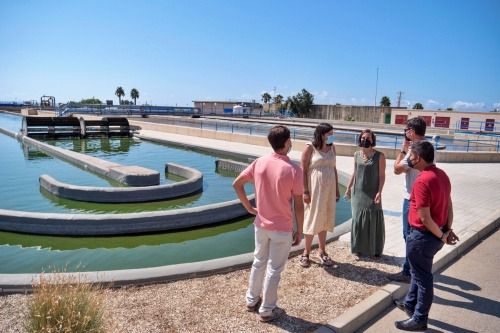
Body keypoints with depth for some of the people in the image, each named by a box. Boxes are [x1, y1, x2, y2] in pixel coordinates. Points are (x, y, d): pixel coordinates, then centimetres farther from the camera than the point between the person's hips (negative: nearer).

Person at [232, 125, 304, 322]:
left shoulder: (259, 163, -5)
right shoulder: (293, 170, -18)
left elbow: (237, 184, 1)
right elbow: (298, 206, -13)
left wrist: (249, 207, 9)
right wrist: (299, 231, -1)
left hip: (261, 225, 5)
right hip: (282, 229, -5)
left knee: (258, 262, 22)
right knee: (274, 270, 10)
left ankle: (252, 300, 37)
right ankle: (267, 310, 24)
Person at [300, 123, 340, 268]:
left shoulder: (332, 147, 6)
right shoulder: (310, 148, -10)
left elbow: (334, 169, 11)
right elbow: (303, 170, -11)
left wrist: (337, 189, 10)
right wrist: (305, 191, -16)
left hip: (328, 189, 5)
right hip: (314, 189, -5)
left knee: (324, 219, 13)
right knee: (312, 219, 3)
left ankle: (322, 252, 26)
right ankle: (306, 253, 17)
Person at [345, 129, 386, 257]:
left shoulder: (379, 156, -8)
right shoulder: (357, 154, 4)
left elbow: (382, 175, -8)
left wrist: (379, 192, -15)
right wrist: (349, 187, 11)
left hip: (372, 193, -4)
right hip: (358, 192, 4)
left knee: (373, 220, 2)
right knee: (358, 219, 9)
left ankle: (375, 249, 16)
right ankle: (359, 248, 23)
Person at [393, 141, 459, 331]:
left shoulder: (422, 181, -27)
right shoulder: (442, 175, 3)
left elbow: (424, 218, -24)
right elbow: (449, 205, 10)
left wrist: (441, 236, -11)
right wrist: (448, 230, 8)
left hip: (423, 237, -9)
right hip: (435, 235, 9)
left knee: (423, 277, 6)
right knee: (419, 272, 24)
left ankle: (419, 320, 23)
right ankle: (410, 304, 42)